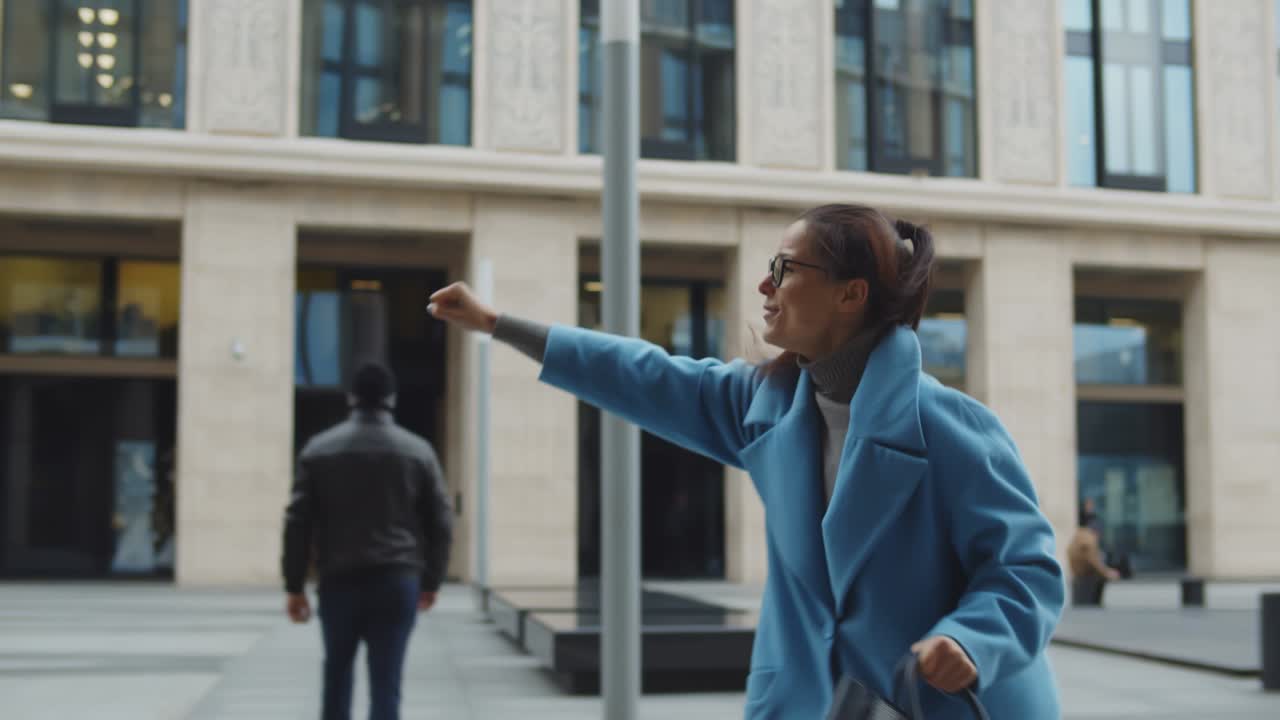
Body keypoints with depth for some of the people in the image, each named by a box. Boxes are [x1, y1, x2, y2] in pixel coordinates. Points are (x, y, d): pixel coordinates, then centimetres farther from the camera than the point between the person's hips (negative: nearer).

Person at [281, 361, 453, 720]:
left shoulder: (319, 449, 4)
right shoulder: (418, 451, 4)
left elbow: (298, 522, 1)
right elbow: (441, 522, 5)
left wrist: (294, 586, 5)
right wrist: (431, 581, 14)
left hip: (338, 581, 1)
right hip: (397, 582, -1)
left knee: (337, 672, 20)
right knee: (386, 683, -1)